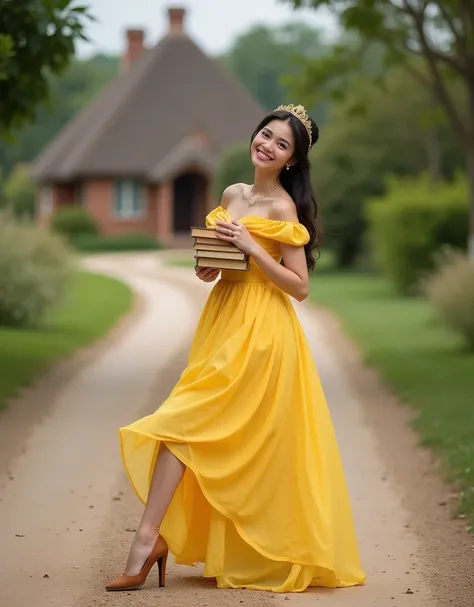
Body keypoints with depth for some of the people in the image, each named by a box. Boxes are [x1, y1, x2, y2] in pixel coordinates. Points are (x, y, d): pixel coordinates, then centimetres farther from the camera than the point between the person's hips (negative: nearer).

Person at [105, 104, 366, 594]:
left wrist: (250, 247, -19)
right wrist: (207, 269, 4)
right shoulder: (232, 195, 12)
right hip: (224, 318, 8)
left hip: (258, 332, -8)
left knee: (183, 422, -14)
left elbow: (299, 286, -12)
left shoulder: (282, 209, -9)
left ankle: (148, 539, -13)